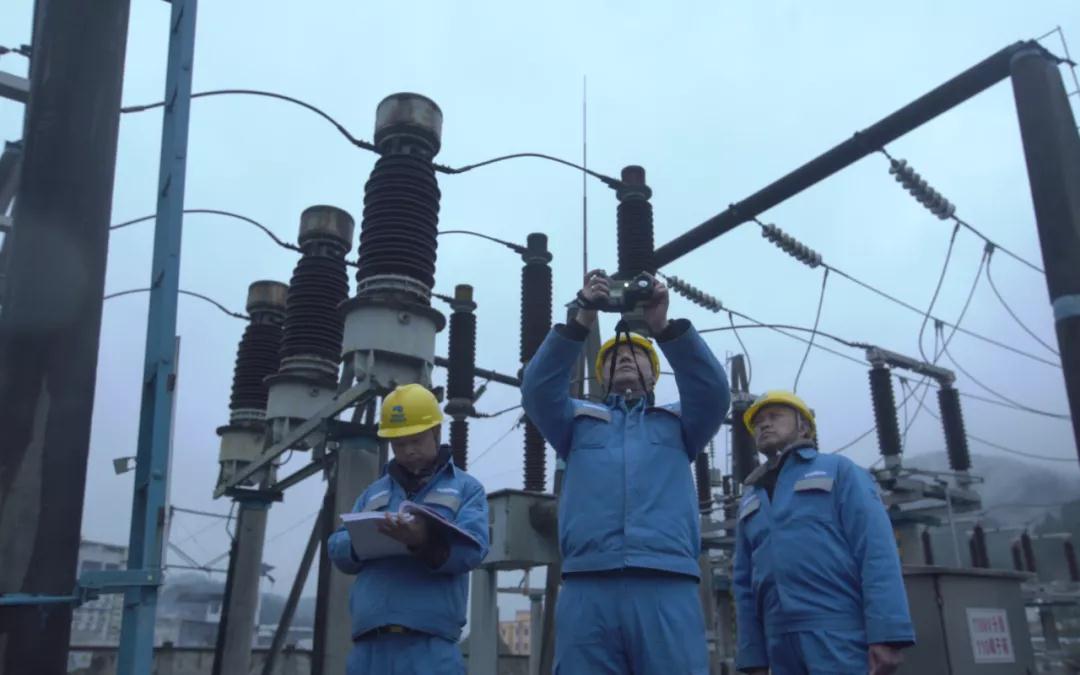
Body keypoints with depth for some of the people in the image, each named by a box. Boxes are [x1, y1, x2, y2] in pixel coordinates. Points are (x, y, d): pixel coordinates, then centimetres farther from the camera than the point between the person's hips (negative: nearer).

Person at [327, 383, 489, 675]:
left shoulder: (466, 488, 11)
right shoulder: (373, 493, 23)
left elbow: (471, 548, -5)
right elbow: (337, 550, 14)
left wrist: (425, 542, -26)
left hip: (430, 641, -4)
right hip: (370, 642, 4)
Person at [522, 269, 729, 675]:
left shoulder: (678, 423, 25)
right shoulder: (578, 421, 25)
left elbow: (713, 390, 5)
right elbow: (537, 389, 6)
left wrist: (664, 327, -6)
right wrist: (582, 322, -5)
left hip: (667, 588, 0)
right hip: (588, 589, 0)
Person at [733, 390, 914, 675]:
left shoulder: (838, 470, 8)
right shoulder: (750, 500, 21)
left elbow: (877, 552, -4)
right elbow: (744, 582, 17)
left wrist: (886, 634, -15)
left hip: (841, 635, -4)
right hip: (783, 643, 4)